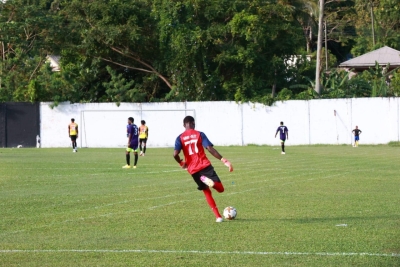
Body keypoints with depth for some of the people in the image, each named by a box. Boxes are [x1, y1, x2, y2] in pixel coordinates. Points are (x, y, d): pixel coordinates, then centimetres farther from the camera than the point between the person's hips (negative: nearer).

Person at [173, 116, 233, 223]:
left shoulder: (180, 138, 5)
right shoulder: (199, 134, 2)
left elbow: (175, 154, -10)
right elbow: (210, 149, -9)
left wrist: (181, 163, 11)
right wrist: (224, 160, -10)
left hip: (193, 169, 2)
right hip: (205, 165, -2)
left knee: (207, 192, 17)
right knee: (220, 189, -1)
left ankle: (218, 216, 6)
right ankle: (209, 181, -35)